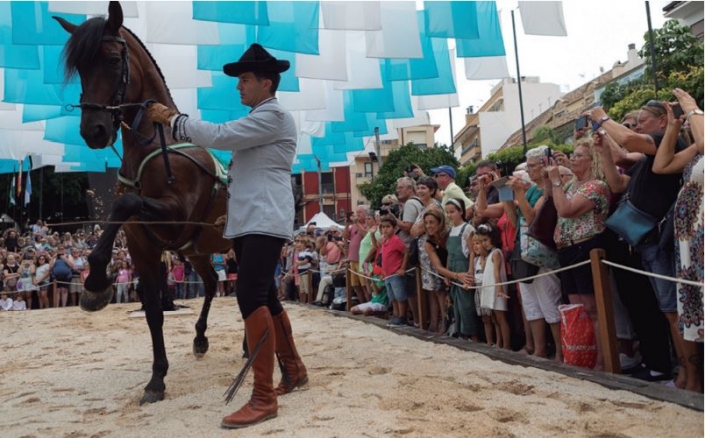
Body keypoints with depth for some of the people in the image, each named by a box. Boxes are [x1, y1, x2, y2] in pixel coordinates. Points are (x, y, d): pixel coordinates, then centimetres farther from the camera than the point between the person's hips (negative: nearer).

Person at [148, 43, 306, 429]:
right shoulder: (256, 120, 24)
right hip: (246, 222, 10)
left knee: (251, 299, -18)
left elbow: (219, 136, -17)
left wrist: (172, 119, -6)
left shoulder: (274, 115, -8)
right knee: (265, 298, 14)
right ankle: (294, 370, 28)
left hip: (265, 222, -10)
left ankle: (263, 399, -12)